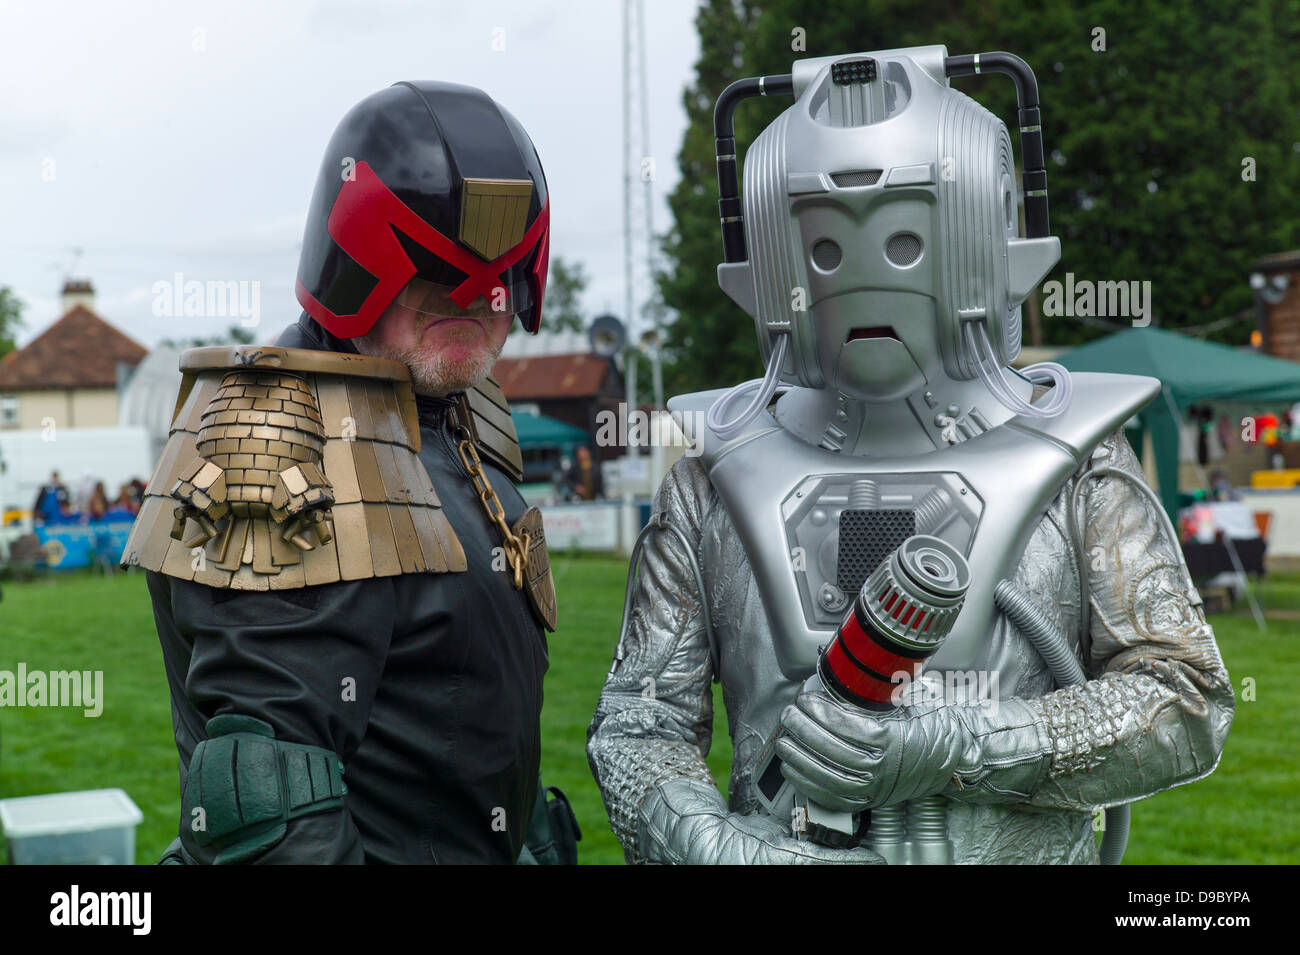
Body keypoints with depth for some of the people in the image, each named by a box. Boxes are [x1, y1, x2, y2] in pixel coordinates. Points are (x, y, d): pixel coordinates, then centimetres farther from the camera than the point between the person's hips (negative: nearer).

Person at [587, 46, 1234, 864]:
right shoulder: (718, 479, -1)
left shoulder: (1071, 462, -3)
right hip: (784, 846, 1)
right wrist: (714, 845, -20)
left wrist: (942, 750, -20)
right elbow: (639, 727, 0)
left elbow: (1185, 709, -8)